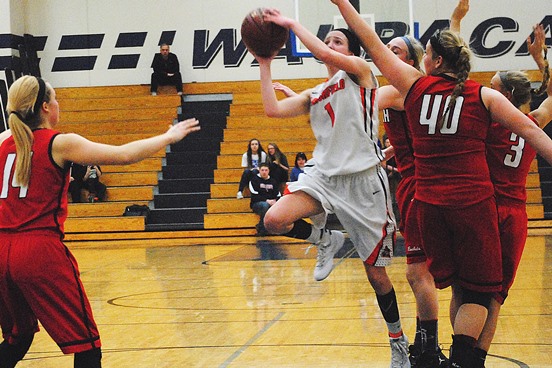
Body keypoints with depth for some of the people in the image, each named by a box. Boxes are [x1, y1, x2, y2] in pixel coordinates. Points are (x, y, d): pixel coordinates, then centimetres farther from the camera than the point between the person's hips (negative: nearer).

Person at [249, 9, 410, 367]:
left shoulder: (360, 70, 0)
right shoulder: (314, 95, 17)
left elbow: (322, 53, -17)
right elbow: (273, 109, 5)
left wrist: (291, 24, -8)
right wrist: (265, 65, 8)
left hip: (364, 179, -5)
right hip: (324, 174, 5)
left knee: (376, 272, 1)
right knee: (275, 220, -23)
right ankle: (325, 239, 8)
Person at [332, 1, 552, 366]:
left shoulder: (415, 85, 3)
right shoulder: (484, 96, 0)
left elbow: (374, 44, 9)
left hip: (429, 203, 2)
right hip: (473, 202, -2)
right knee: (479, 290, 2)